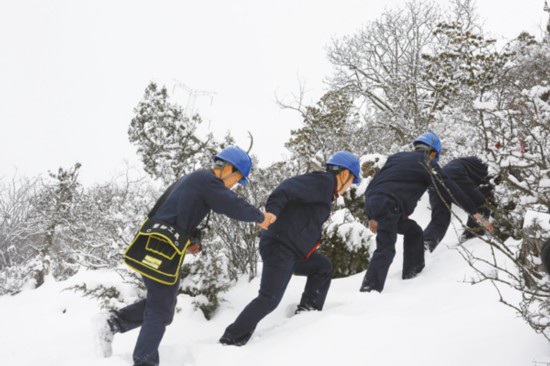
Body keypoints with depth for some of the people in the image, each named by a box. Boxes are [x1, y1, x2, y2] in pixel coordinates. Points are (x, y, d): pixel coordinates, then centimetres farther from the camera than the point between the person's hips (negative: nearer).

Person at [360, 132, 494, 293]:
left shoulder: (397, 156, 25)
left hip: (371, 201, 7)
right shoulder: (428, 164, 9)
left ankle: (411, 273, 22)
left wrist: (372, 216, 23)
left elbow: (375, 182, 21)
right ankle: (369, 290, -20)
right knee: (386, 250, -11)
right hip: (387, 206, -7)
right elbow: (452, 190, 7)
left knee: (413, 230, 22)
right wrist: (477, 214, 9)